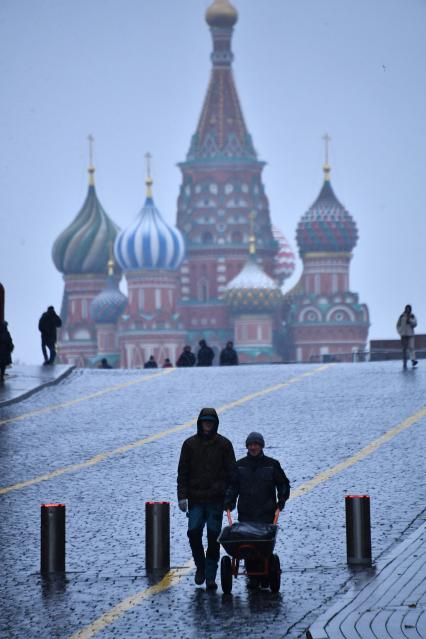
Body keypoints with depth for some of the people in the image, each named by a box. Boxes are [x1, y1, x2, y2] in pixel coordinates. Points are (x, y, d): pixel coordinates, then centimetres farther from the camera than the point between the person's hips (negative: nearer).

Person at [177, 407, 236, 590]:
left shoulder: (224, 444, 3)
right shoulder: (190, 444, 6)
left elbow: (231, 472, 5)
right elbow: (183, 472, 7)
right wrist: (182, 496, -2)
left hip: (216, 499, -1)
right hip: (195, 499, 1)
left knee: (213, 537, 0)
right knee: (193, 532, -9)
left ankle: (210, 576, 6)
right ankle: (200, 566, 15)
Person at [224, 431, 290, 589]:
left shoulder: (272, 464, 8)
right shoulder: (240, 465, 12)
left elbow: (283, 484, 14)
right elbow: (232, 486, 16)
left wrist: (281, 501, 2)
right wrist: (229, 502, 3)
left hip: (266, 513, -2)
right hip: (246, 513, 2)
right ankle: (253, 577, 2)